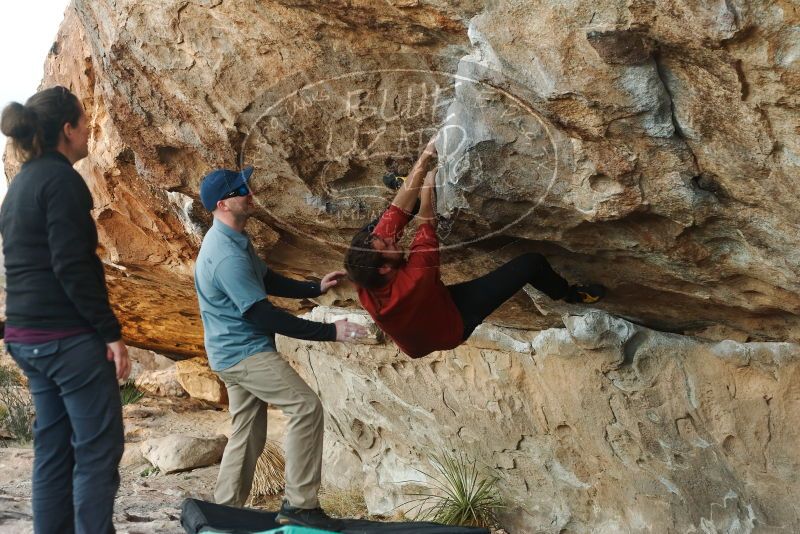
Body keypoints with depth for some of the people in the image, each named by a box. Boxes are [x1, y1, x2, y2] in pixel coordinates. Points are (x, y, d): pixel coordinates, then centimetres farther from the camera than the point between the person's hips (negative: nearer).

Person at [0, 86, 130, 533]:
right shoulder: (61, 179, -13)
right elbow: (71, 267, -20)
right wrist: (111, 332, -17)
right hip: (69, 335, -9)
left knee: (53, 448, 13)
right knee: (99, 448, -3)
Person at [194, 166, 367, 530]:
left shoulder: (234, 240, 9)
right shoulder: (227, 255, -25)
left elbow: (268, 281, 20)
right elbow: (265, 316, -26)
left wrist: (315, 288, 10)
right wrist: (329, 332, -24)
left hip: (239, 350, 10)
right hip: (244, 352, -10)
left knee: (248, 435, 14)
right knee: (306, 407, -16)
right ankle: (299, 504, -12)